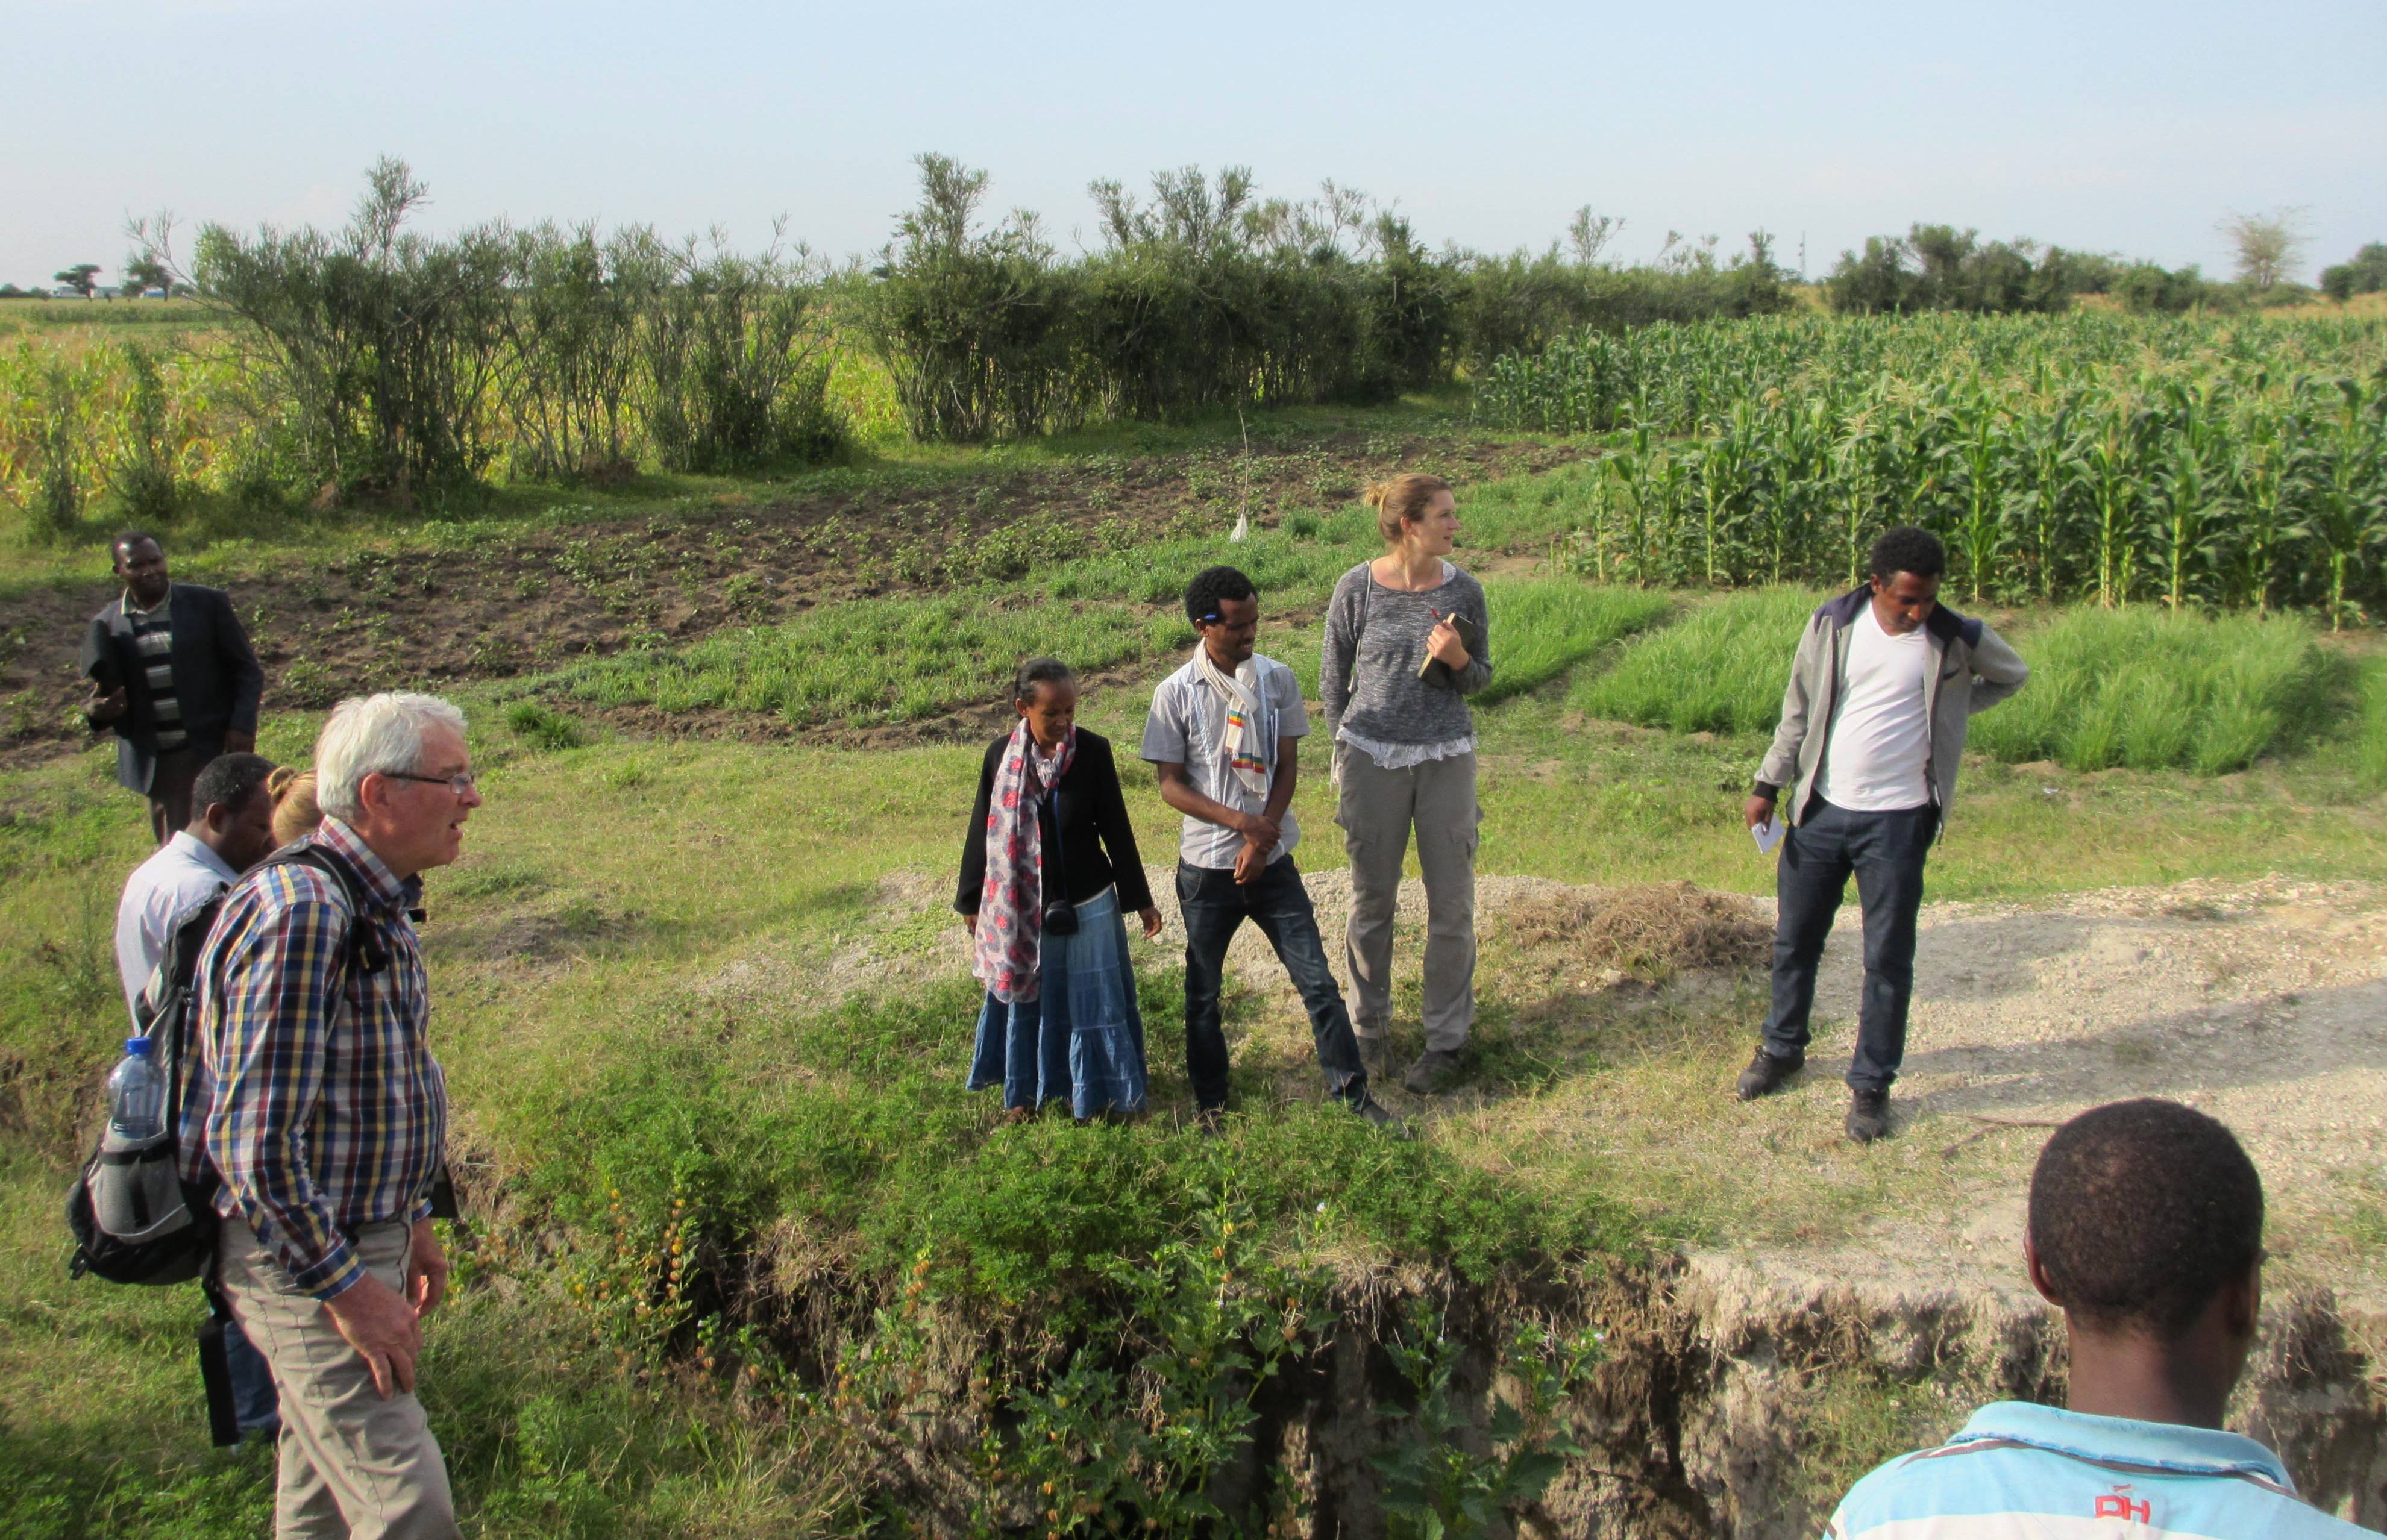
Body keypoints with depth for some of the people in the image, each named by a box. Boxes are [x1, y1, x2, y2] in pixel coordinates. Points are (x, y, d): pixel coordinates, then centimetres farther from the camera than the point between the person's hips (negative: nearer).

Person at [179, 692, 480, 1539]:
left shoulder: (378, 903, 6)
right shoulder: (301, 913, -26)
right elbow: (252, 1144, -27)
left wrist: (411, 1217, 20)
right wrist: (344, 1286, -21)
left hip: (362, 1236, 10)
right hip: (299, 1258, -10)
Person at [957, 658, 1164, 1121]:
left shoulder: (1093, 751, -10)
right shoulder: (1001, 756, -8)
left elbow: (1116, 830, -3)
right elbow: (982, 832, 2)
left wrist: (1140, 900, 1)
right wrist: (971, 900, 9)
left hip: (1088, 903, -1)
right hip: (1022, 907, 1)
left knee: (1093, 999, 9)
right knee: (1027, 998, 15)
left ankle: (1095, 1091, 26)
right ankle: (1026, 1090, 32)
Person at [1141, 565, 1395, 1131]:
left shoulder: (1277, 679, -2)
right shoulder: (1176, 693, -9)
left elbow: (1288, 768, 0)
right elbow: (1171, 786, -8)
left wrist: (1263, 837, -13)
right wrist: (1241, 821, -18)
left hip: (1272, 860, 1)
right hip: (1206, 866, -1)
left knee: (1317, 978, 3)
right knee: (1203, 991, 11)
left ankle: (1352, 1090, 16)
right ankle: (1210, 1102, 28)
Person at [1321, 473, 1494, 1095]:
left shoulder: (1463, 591, -2)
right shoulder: (1358, 588, -6)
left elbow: (1481, 677, 7)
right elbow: (1332, 680, 5)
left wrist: (1458, 659, -14)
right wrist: (1349, 747, 6)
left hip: (1446, 758, 1)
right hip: (1373, 760, -1)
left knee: (1451, 904, 4)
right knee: (1371, 901, 10)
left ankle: (1447, 1039, 17)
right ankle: (1368, 1026, 27)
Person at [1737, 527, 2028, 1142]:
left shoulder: (1957, 639, -7)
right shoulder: (1832, 624, -4)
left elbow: (2012, 675, 13)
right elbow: (1798, 710, 5)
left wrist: (1945, 709, 2)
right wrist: (1768, 785, 3)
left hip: (1898, 819, -2)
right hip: (1821, 811, 2)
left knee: (1888, 958, 4)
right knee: (1795, 940, 15)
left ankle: (1872, 1083, 19)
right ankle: (1782, 1047, 36)